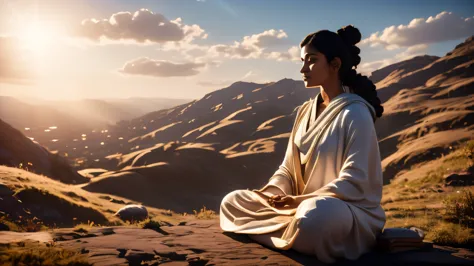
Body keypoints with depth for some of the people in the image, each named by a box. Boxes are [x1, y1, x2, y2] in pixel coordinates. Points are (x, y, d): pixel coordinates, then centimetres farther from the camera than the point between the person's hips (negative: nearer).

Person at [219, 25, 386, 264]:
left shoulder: (355, 114, -15)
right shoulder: (305, 111, 9)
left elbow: (353, 182, -20)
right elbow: (288, 167, 10)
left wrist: (302, 200, -25)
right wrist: (271, 191, -11)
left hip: (350, 211, -7)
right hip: (303, 205, 7)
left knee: (313, 216, -42)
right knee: (233, 202, 3)